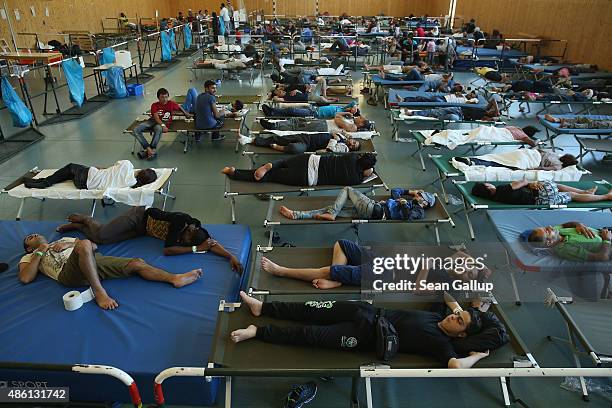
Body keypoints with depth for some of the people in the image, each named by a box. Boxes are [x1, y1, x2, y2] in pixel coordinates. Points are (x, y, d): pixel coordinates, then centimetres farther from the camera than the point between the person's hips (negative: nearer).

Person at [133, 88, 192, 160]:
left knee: (158, 128, -43)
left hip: (164, 122, -2)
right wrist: (162, 125, -32)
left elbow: (179, 107, 26)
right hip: (153, 120, 2)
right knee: (135, 130, -22)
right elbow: (156, 117, -15)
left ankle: (148, 150, -34)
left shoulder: (171, 104, 3)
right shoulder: (155, 105, -1)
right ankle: (149, 149, -30)